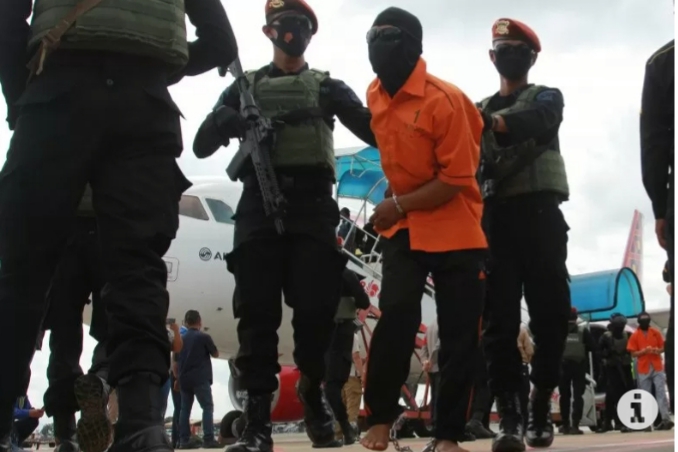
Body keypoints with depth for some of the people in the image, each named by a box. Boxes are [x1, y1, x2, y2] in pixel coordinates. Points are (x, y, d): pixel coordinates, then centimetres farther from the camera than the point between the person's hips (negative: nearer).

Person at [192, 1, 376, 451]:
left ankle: (313, 390, 17)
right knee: (257, 310, -9)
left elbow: (378, 133, 5)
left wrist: (340, 106, -15)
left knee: (316, 306, -8)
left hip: (313, 203, 0)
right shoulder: (246, 86, 20)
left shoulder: (328, 87, 18)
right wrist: (230, 120, -10)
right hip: (260, 203, 0)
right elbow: (203, 145, 11)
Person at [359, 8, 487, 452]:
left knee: (460, 336, -1)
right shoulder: (376, 95, 3)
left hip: (456, 231, -4)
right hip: (404, 226, 4)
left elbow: (455, 180, -18)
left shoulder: (446, 100, -18)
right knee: (396, 315, -12)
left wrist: (397, 206, -15)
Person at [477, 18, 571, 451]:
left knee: (549, 313, -3)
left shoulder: (547, 97, 14)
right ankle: (510, 416, -10)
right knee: (500, 317, -7)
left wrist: (493, 122, -33)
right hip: (495, 217, 2)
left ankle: (541, 410, 7)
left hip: (540, 213, -1)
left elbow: (535, 121, -13)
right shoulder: (479, 110, 23)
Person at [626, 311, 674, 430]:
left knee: (661, 393, -6)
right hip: (643, 370, 0)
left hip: (657, 368, 1)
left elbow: (662, 348, 11)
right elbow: (633, 353, 0)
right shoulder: (635, 335, 1)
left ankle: (666, 419, -11)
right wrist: (644, 351, -17)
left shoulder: (656, 332, 6)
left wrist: (657, 350, -11)